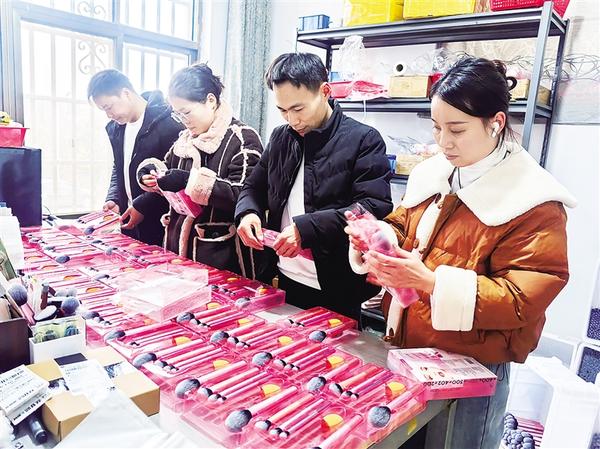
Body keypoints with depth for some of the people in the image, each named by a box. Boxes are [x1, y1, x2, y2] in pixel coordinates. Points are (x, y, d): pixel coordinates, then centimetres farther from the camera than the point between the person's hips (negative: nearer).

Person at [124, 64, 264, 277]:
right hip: (179, 245, 7)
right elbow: (167, 166, 25)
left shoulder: (243, 139, -11)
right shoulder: (186, 138, 12)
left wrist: (190, 180, -24)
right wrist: (149, 170, 2)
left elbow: (242, 196, -21)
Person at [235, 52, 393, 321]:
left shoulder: (363, 140, -9)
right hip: (284, 279, 5)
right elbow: (255, 186, 16)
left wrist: (306, 228, -26)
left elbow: (375, 208, -17)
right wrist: (248, 212, -8)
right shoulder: (281, 138, 8)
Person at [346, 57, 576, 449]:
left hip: (471, 370, -6)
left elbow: (522, 300, -21)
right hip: (405, 349, 6)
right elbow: (403, 226, 13)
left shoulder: (535, 203, -17)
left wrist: (432, 282, -31)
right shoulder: (434, 173, 2)